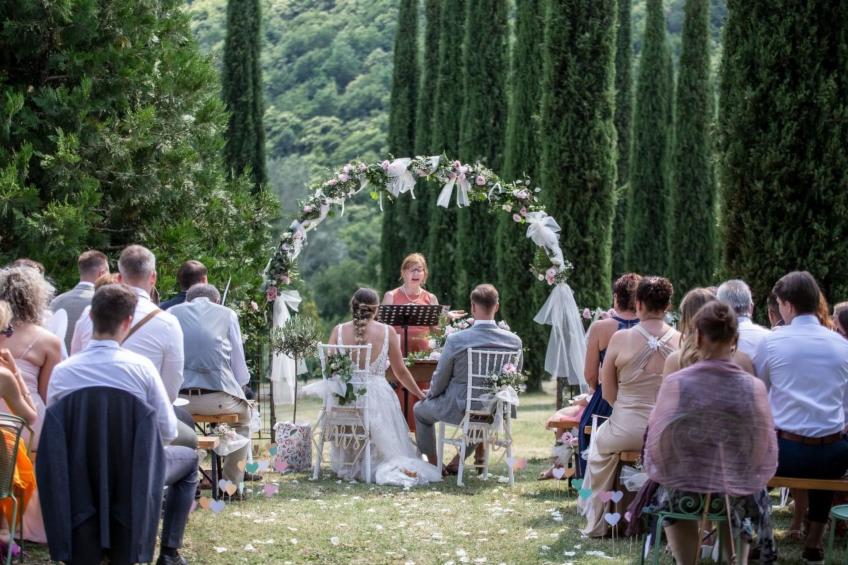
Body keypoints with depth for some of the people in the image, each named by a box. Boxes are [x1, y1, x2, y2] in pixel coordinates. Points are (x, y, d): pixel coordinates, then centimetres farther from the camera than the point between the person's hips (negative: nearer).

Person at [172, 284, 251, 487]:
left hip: (179, 397, 2)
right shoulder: (227, 314, 11)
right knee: (244, 414, 31)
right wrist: (237, 387, 30)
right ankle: (231, 483, 25)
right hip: (219, 398, -1)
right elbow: (239, 366, 10)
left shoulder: (172, 313, 14)